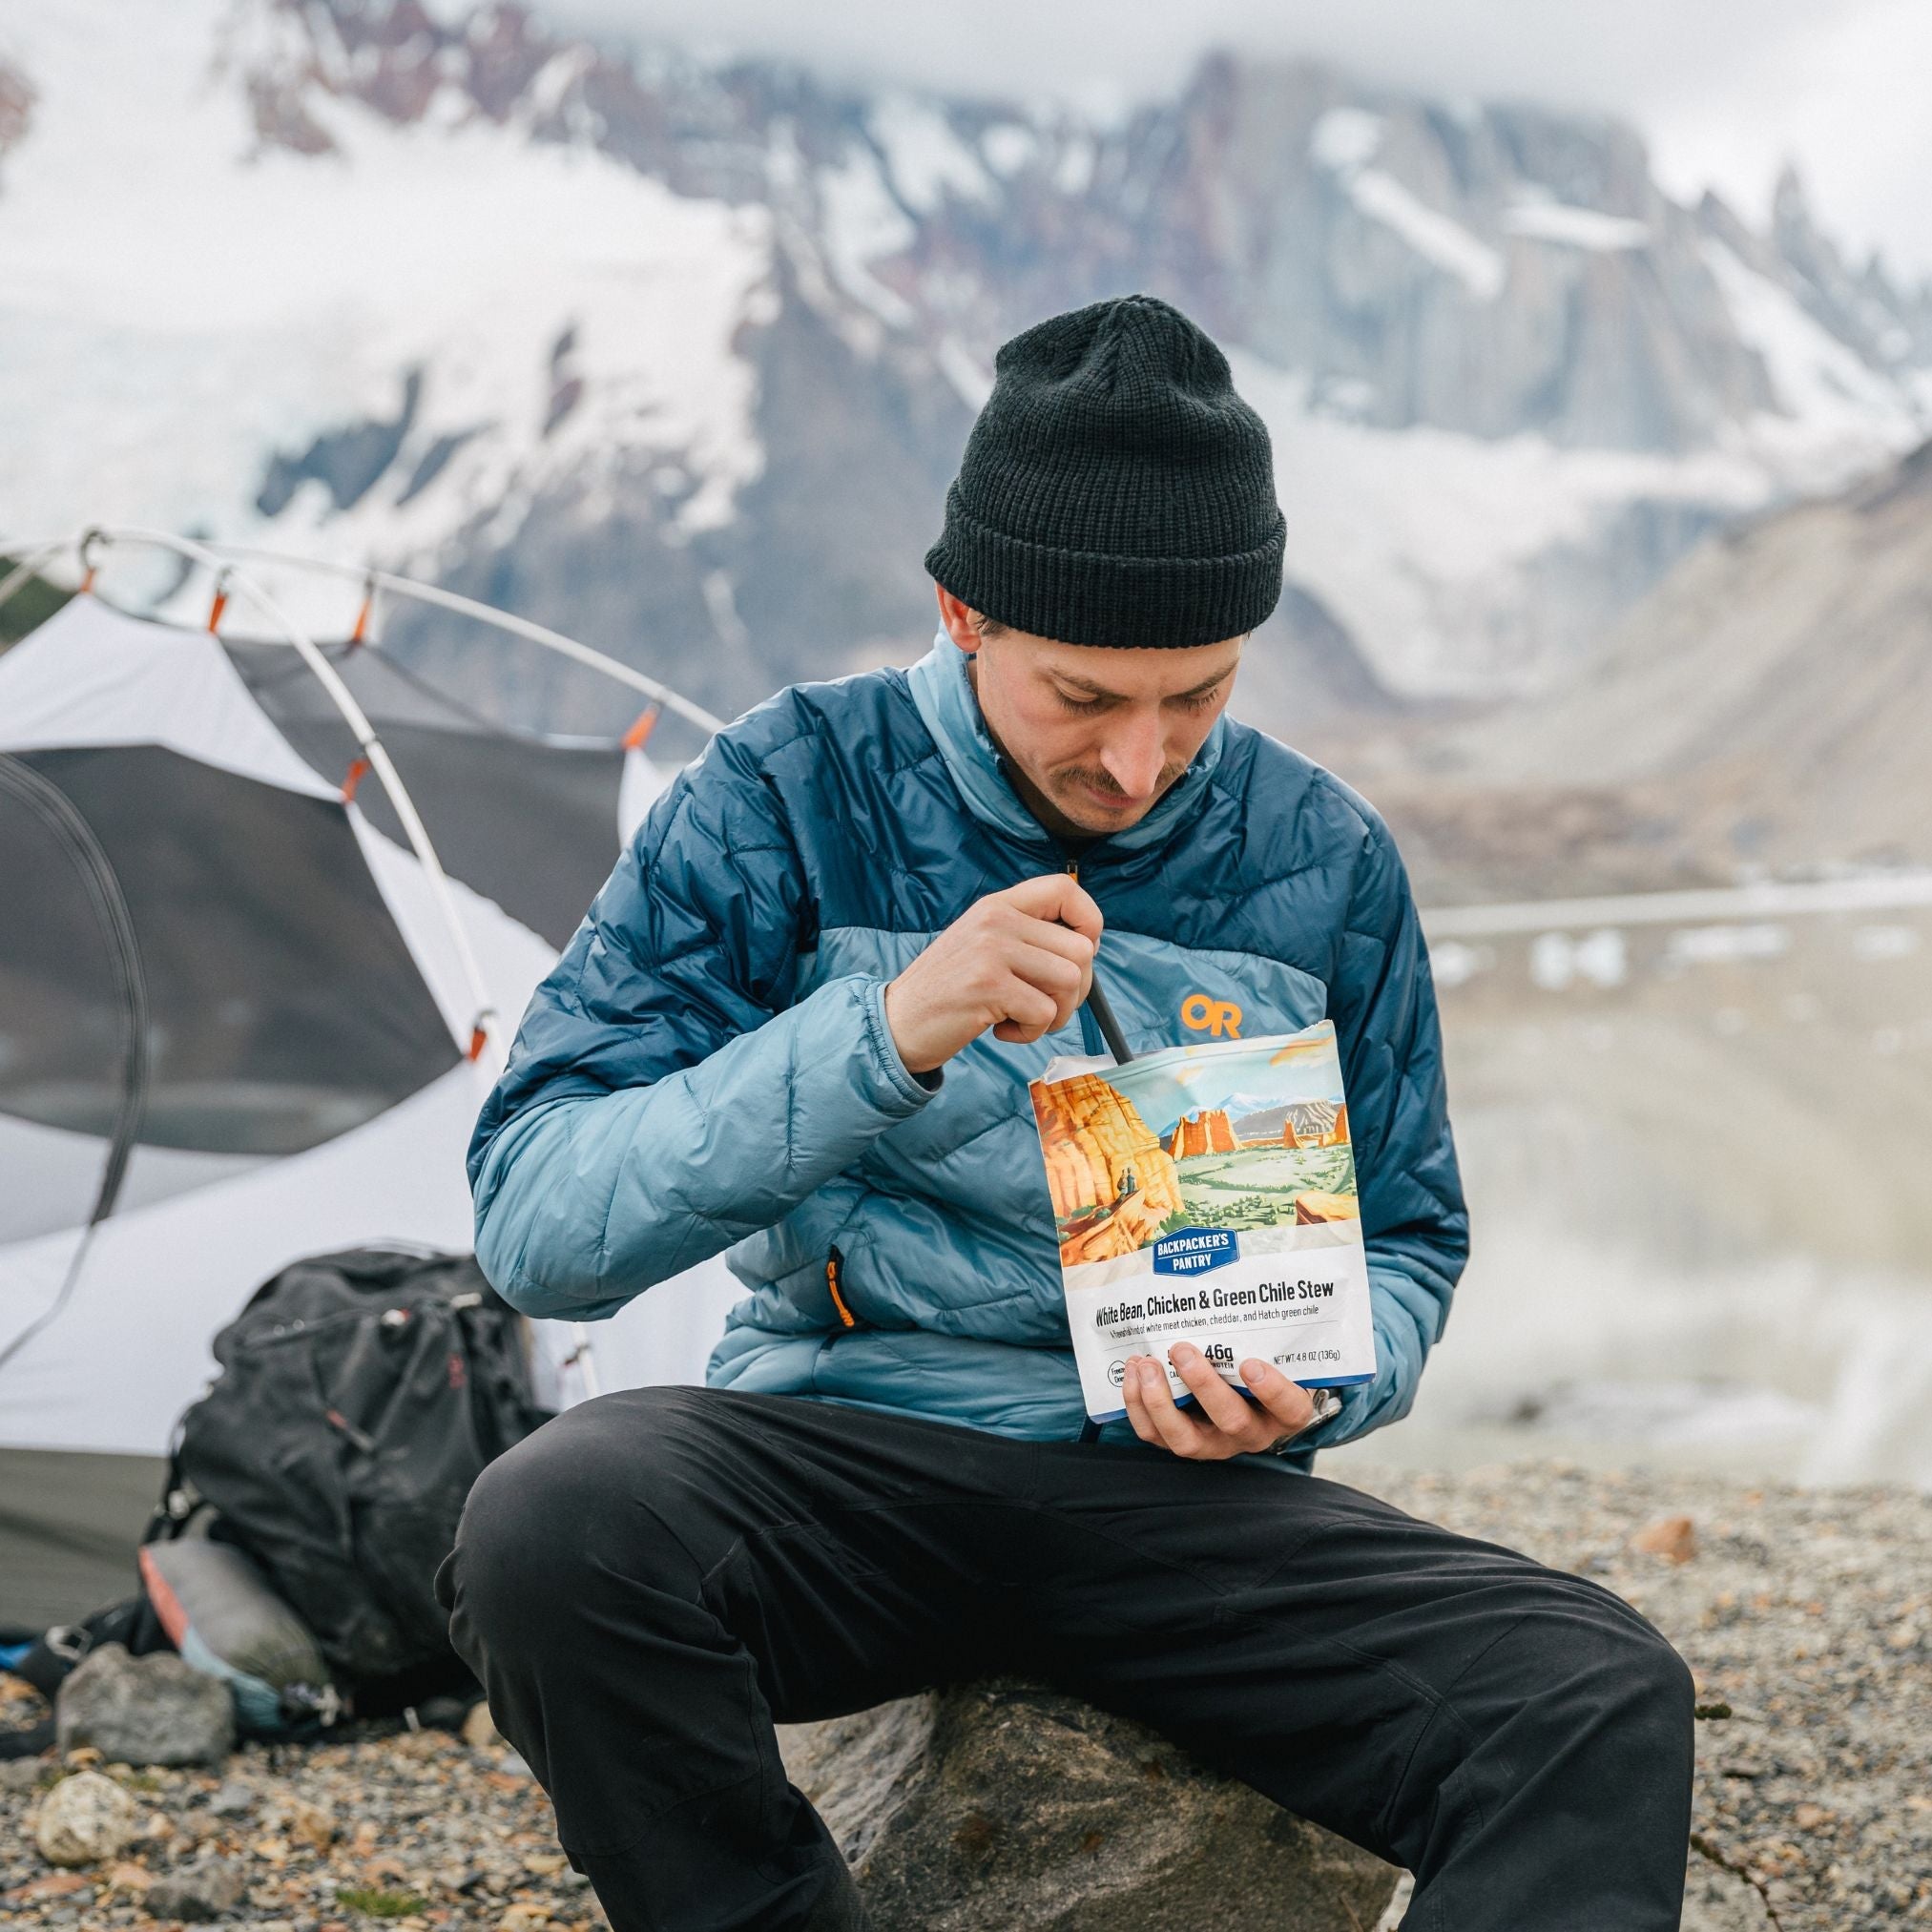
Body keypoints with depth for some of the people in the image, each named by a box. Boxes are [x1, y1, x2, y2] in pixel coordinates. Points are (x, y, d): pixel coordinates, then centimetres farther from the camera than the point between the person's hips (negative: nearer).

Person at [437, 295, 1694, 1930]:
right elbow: (537, 1225, -12)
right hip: (839, 1448, -1)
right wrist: (886, 1033, -25)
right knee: (552, 1525, -34)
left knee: (1604, 1703, -27)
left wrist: (1306, 1381, -9)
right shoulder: (794, 795, -4)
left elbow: (1406, 1246, 16)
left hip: (1182, 1496, 1)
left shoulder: (1324, 861, 5)